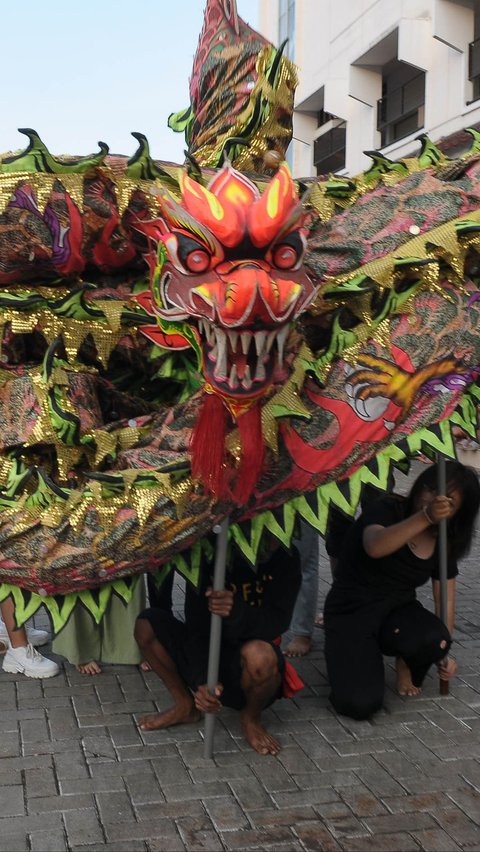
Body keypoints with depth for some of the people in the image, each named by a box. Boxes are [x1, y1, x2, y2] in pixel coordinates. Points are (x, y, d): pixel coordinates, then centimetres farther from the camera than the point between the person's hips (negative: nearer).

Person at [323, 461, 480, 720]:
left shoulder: (445, 542, 3)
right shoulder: (387, 510, -15)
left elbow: (445, 596, 6)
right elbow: (374, 547, -37)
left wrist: (443, 651, -4)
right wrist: (425, 517, -46)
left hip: (397, 611, 4)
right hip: (351, 613, -4)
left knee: (433, 639, -34)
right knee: (360, 704, -26)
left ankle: (406, 665, 4)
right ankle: (363, 654, 9)